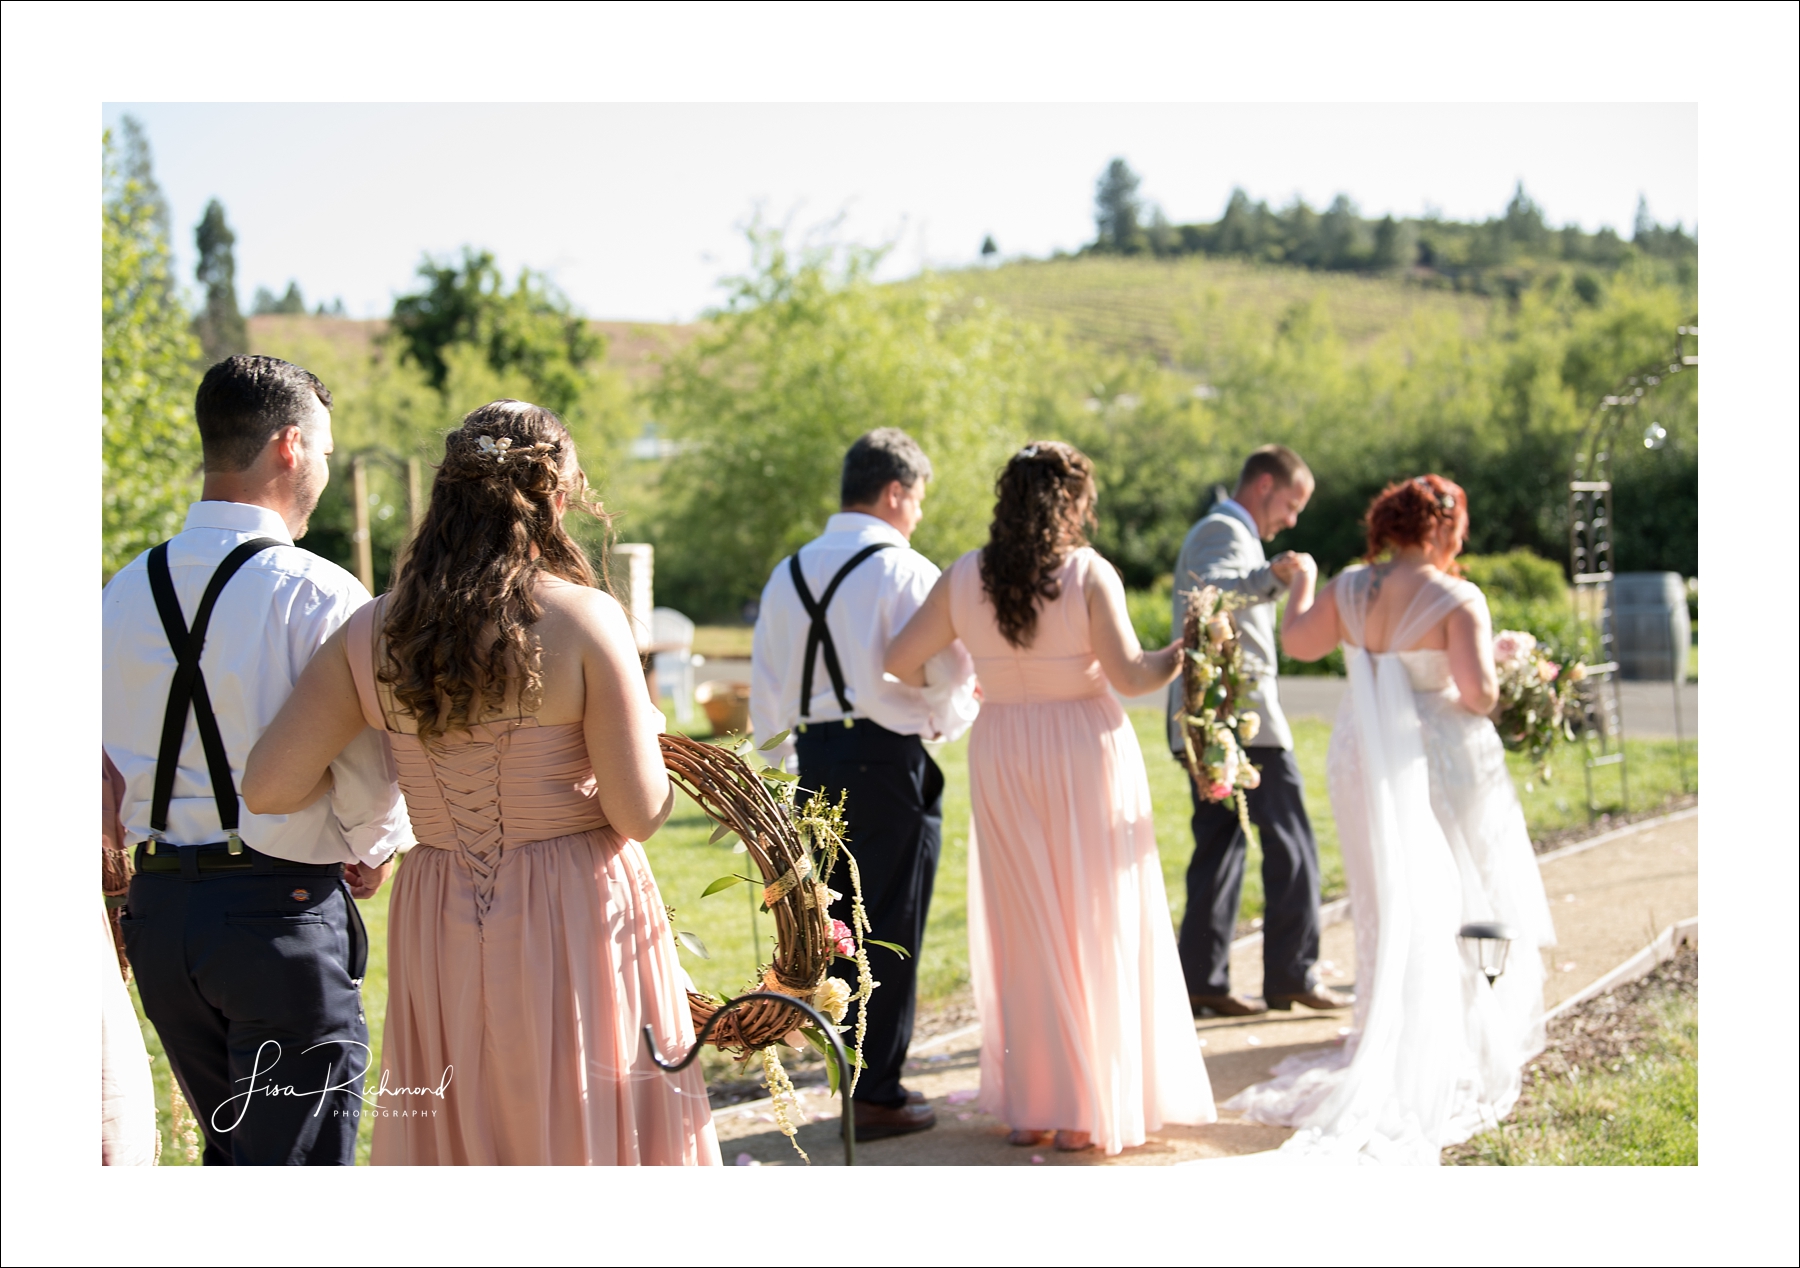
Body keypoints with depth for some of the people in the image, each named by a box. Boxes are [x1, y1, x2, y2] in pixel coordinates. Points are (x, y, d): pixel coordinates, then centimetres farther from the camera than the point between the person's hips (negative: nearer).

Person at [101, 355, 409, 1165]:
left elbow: (104, 763, 9)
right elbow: (366, 768, -14)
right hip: (282, 908, -6)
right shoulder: (318, 594, -14)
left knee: (231, 1156, 22)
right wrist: (373, 852, 5)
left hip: (157, 907, 7)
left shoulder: (124, 592, 5)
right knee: (300, 1162, 1)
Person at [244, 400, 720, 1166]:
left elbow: (267, 787, -5)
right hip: (579, 923, -4)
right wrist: (644, 730, 8)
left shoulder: (372, 634, -1)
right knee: (587, 1138, 9)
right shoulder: (585, 619, -12)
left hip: (439, 936, 4)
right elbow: (638, 814, -12)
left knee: (460, 1145, 15)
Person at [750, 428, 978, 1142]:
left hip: (815, 760, 6)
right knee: (891, 932, 1)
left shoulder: (788, 574, 10)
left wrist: (786, 771, 20)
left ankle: (855, 1075, 23)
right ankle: (877, 1096, 6)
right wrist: (951, 721, 13)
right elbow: (951, 673, -10)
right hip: (890, 760, -6)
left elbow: (767, 691, 12)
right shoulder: (907, 572, -9)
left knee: (837, 924, 15)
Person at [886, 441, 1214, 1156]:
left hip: (1002, 755, 3)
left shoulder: (964, 579, -1)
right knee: (1094, 930, 6)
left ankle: (1028, 1106, 16)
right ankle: (1091, 1113, 10)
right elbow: (1129, 674, -17)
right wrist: (1184, 653, 1)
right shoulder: (1089, 574, -11)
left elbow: (899, 661, 1)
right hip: (1086, 752, -3)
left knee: (1023, 931, 12)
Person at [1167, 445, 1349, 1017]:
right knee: (1289, 842, -4)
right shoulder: (1228, 533, -9)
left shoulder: (1209, 531, 24)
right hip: (1242, 712, -10)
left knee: (1219, 842, 7)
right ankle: (1291, 974, -3)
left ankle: (1202, 979, 4)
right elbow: (1208, 592, -29)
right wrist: (1267, 577, -42)